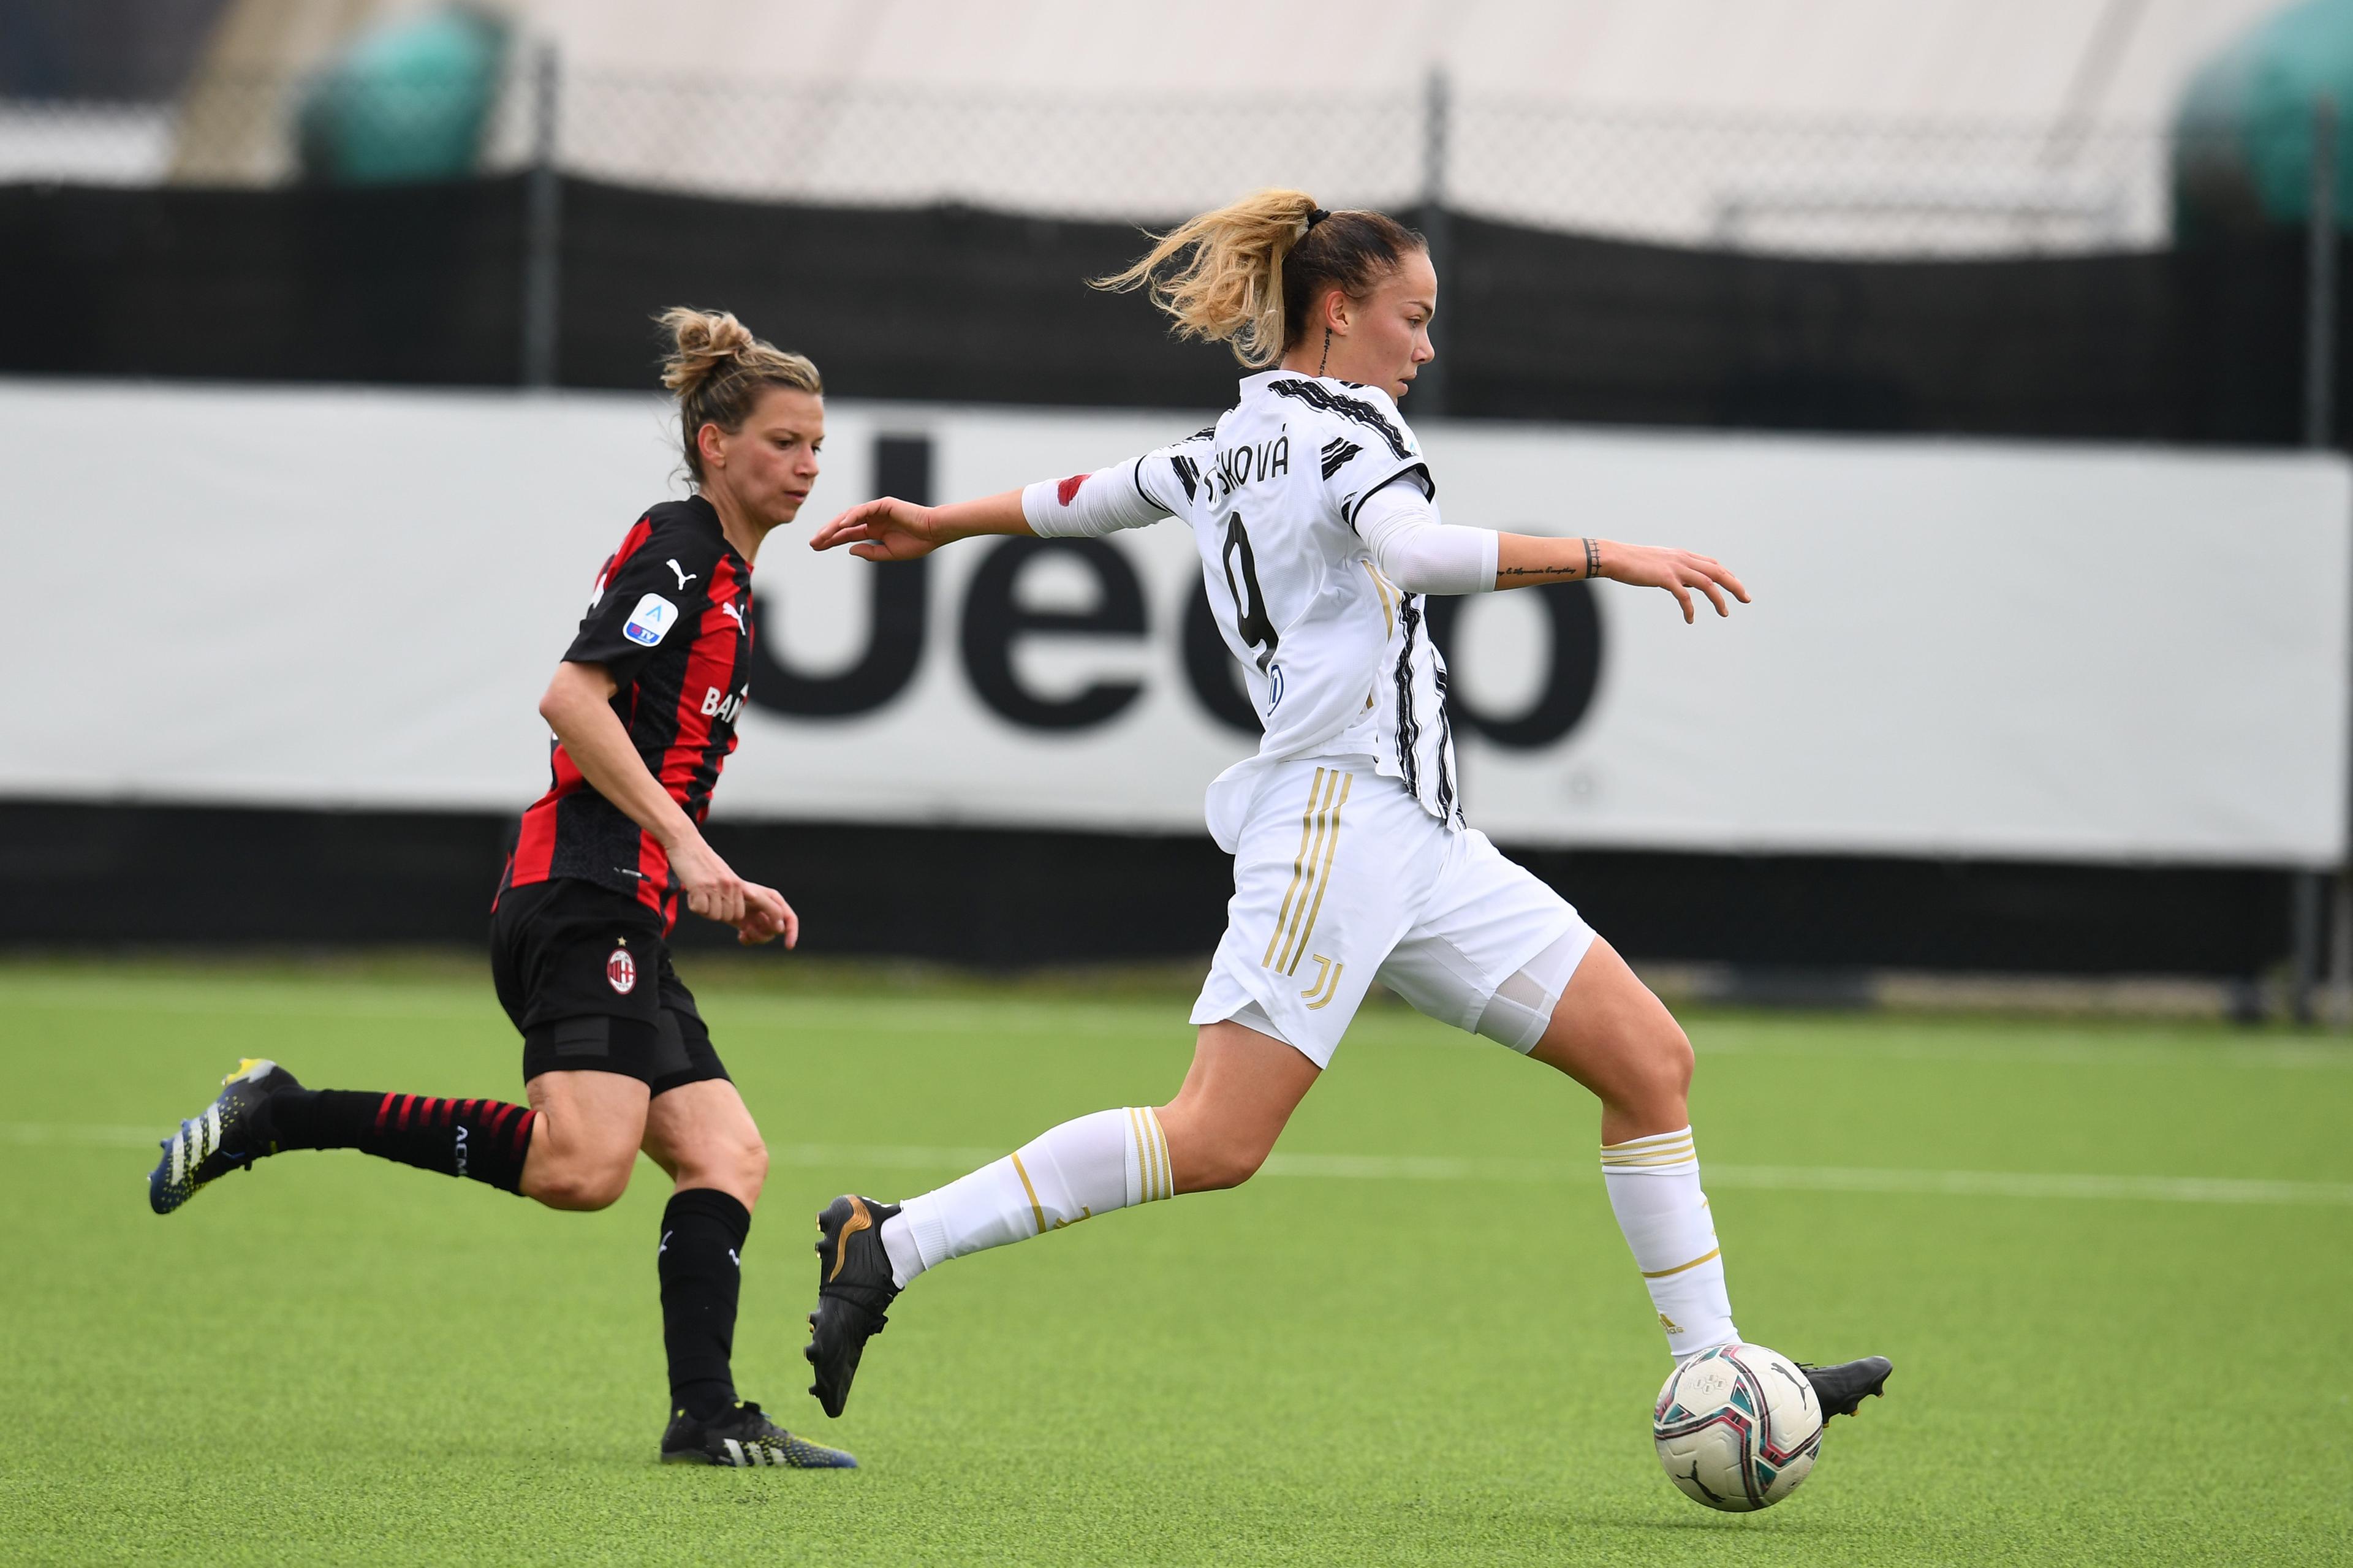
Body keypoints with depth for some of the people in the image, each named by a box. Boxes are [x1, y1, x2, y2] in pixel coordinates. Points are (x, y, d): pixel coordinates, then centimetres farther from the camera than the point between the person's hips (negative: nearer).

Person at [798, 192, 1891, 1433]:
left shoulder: (1230, 445, 21)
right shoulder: (1341, 425, -6)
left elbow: (1099, 493, 38)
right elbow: (1410, 548, -27)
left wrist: (941, 526, 55)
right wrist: (1609, 558, -31)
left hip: (1420, 842, 10)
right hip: (1341, 808, -10)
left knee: (1651, 1059, 4)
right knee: (1214, 1141, -17)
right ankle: (889, 1245, -12)